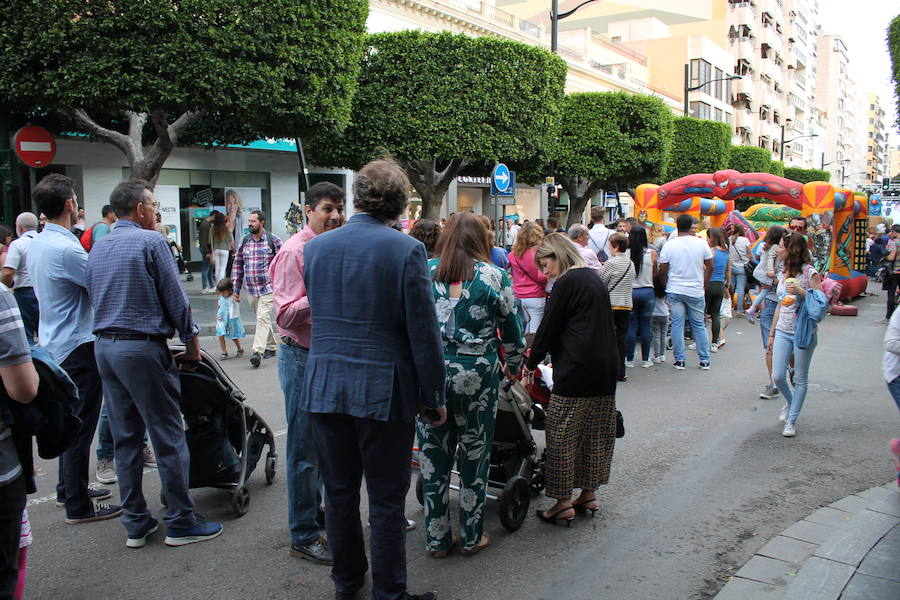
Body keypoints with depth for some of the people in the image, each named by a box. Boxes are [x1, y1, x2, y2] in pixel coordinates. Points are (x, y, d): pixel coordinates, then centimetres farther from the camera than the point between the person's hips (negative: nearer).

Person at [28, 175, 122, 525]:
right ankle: (78, 506, 6)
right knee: (81, 427, -2)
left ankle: (69, 489, 32)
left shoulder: (37, 244, 8)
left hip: (55, 346, 10)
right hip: (77, 347, -10)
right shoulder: (66, 248, -22)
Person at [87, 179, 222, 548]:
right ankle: (180, 523, 7)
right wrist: (192, 341, 0)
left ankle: (136, 524, 18)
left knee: (125, 438, 12)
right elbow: (175, 297, -10)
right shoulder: (151, 242, -10)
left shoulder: (97, 248, 13)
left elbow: (95, 297, 17)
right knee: (168, 437, 0)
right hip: (144, 349, -8)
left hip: (105, 347, 8)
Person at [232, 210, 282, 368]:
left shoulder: (273, 240, -5)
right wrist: (236, 289, 9)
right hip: (251, 289, 5)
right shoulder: (244, 241, 7)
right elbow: (237, 265, 11)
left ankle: (258, 352, -20)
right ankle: (270, 347, 27)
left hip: (268, 288, -5)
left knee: (262, 318, -15)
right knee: (263, 319, 14)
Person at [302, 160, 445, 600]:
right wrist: (434, 397, -2)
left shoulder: (315, 247, 3)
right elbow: (423, 332, -10)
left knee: (338, 492, 16)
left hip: (324, 385, 5)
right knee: (387, 498, 7)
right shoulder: (407, 250, -11)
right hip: (383, 388, -4)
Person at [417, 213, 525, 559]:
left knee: (433, 456, 11)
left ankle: (437, 539, 21)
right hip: (476, 375, -2)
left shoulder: (425, 271, 2)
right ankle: (471, 537, 23)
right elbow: (511, 329, 4)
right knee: (474, 458, 11)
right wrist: (513, 366, 21)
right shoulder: (493, 277, -3)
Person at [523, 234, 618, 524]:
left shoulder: (567, 283, -10)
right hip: (607, 367, 9)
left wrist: (530, 364, 3)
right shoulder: (594, 279, 16)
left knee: (562, 434, -1)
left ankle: (563, 503, 3)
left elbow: (549, 327, -9)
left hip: (577, 370, -9)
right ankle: (589, 494, 24)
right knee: (596, 432, 14)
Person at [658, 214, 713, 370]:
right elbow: (710, 267, 4)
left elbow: (662, 271, -1)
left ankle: (679, 360, 6)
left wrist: (667, 286, 14)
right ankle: (704, 360, 15)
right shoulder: (701, 243, -2)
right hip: (696, 292, 1)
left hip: (675, 291, -1)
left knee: (677, 324, 5)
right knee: (699, 325, 11)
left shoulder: (669, 245, -5)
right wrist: (703, 284, 16)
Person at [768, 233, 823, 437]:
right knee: (778, 376, -1)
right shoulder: (782, 274, 11)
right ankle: (789, 402, 30)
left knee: (800, 380, 3)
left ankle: (791, 421, 12)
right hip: (783, 332, 5)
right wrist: (772, 333, 18)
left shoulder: (809, 273, -9)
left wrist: (801, 292, -26)